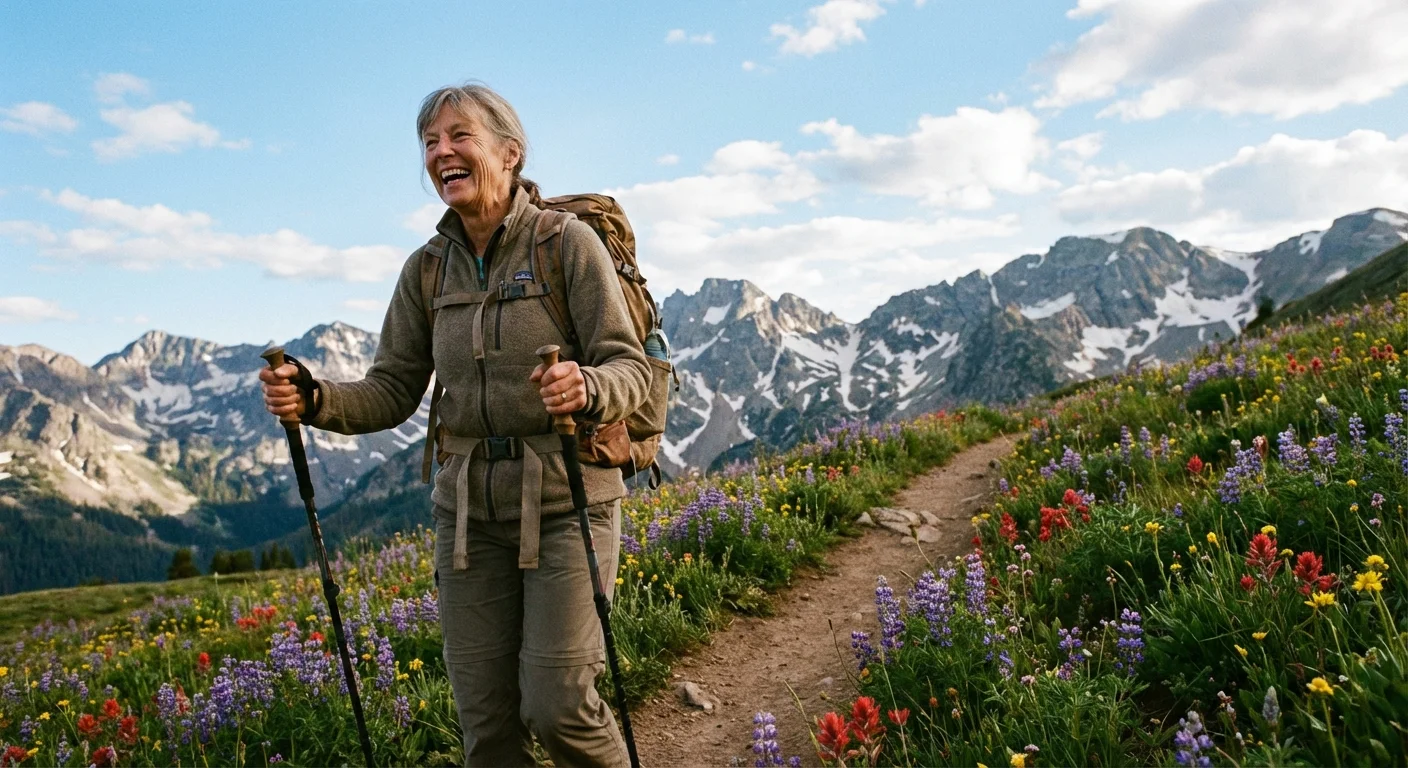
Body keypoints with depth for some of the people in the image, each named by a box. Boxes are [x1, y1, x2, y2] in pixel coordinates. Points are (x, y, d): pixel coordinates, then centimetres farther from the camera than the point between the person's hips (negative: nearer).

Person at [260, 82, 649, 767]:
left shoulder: (569, 242, -5)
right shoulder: (426, 270, 9)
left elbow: (630, 366, -9)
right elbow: (392, 392, 8)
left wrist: (587, 388, -31)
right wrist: (314, 400, -10)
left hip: (565, 503, -4)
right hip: (468, 510, 4)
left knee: (556, 707, -8)